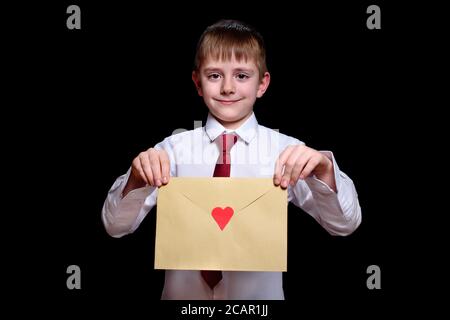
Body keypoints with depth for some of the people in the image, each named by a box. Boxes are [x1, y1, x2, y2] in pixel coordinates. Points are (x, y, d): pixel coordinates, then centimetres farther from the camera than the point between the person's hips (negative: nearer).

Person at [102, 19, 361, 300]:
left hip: (260, 293, 0)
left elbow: (345, 224, -12)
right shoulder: (176, 148, -6)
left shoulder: (286, 150, -7)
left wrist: (323, 169, -31)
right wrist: (137, 178, -27)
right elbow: (116, 225, -7)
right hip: (184, 293, 0)